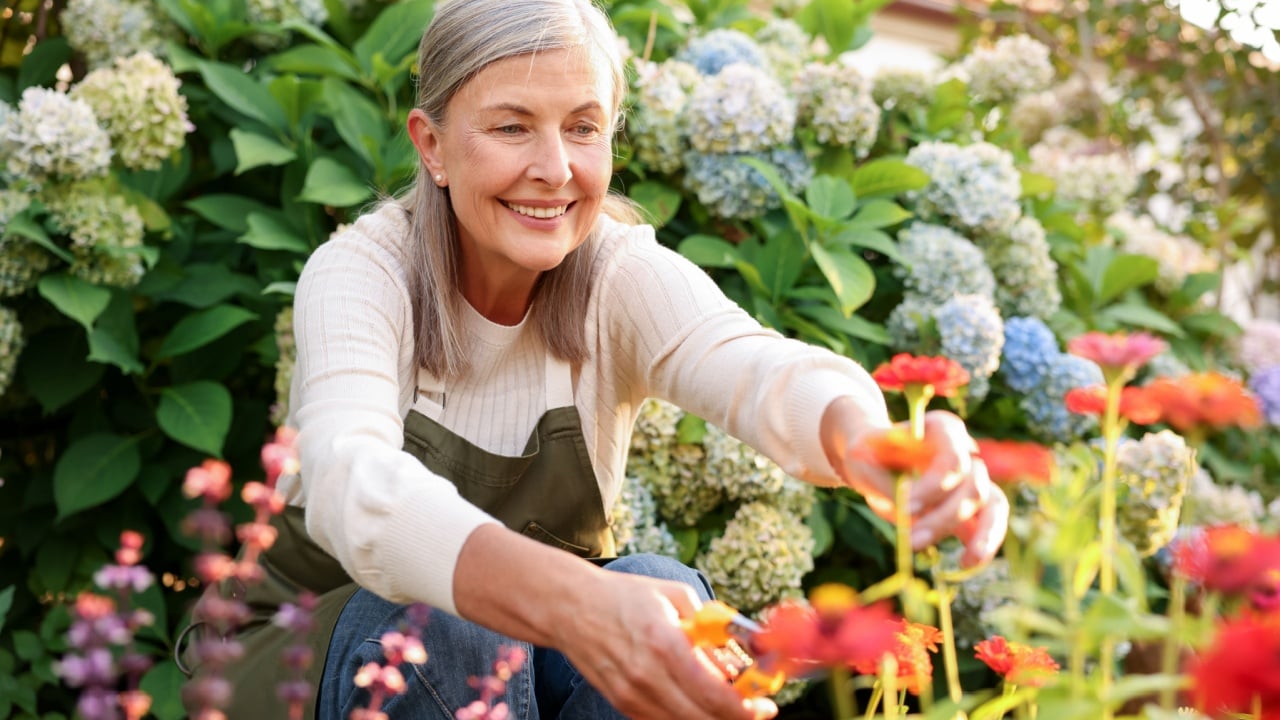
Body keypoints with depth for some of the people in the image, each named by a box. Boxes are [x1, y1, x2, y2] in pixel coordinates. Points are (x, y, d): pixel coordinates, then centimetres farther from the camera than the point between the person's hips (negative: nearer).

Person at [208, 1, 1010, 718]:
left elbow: (761, 367, -35)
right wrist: (569, 601, -60)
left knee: (663, 594, -27)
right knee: (445, 622, -33)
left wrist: (869, 442, -60)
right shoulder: (360, 274, -20)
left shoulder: (627, 278, -13)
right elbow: (350, 483, -41)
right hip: (321, 651, -2)